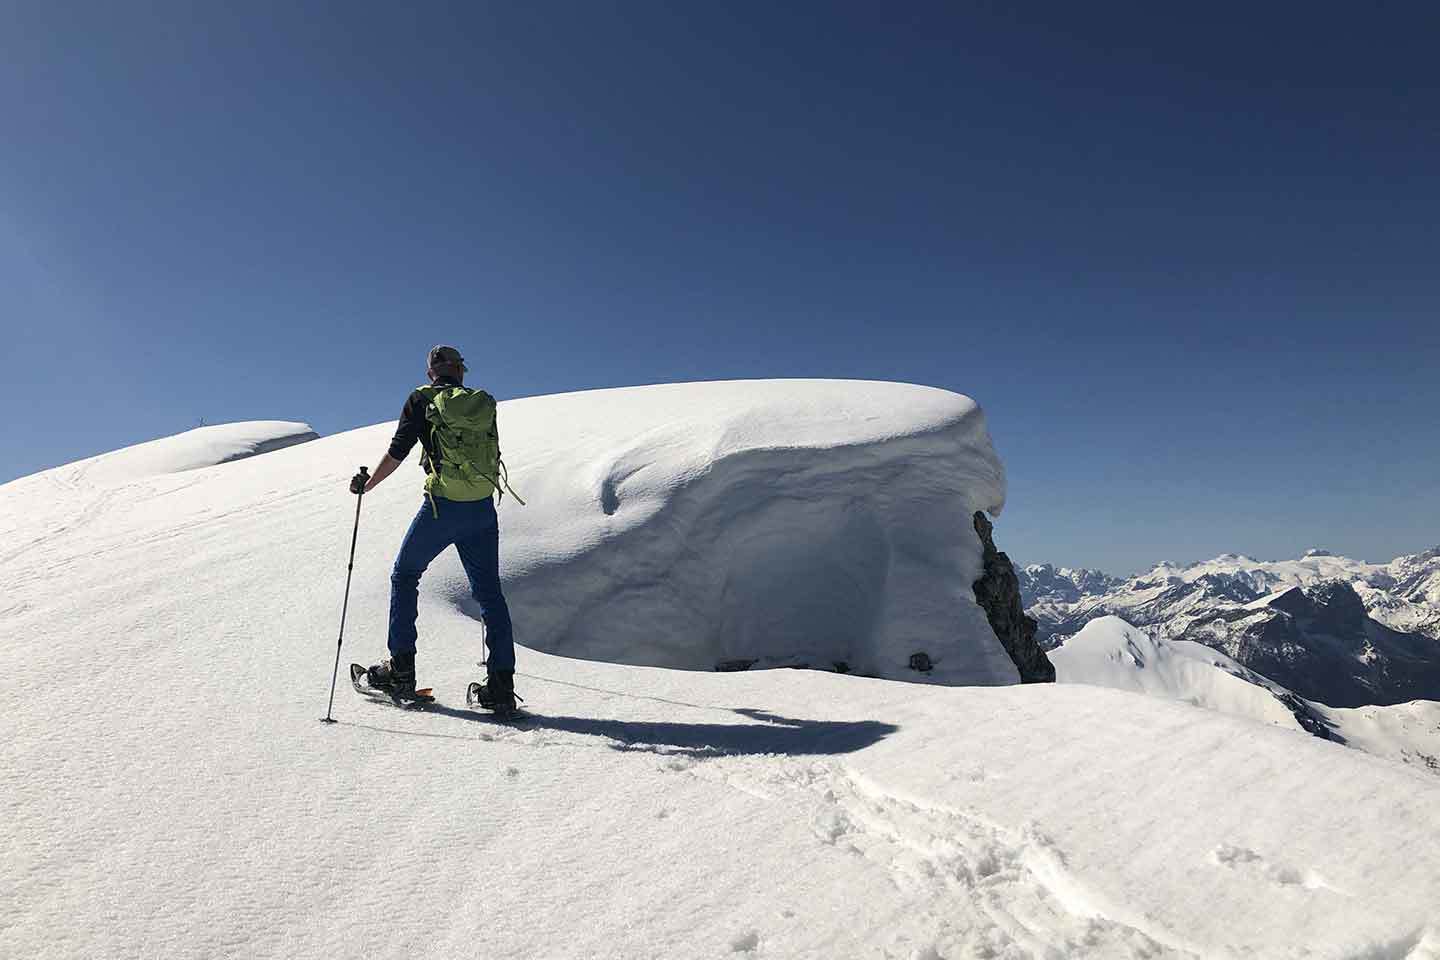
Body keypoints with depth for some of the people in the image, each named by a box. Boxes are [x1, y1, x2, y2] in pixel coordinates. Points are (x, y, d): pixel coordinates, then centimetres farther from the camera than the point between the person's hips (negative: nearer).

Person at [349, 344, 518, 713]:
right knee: (489, 592, 8)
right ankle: (501, 686, 3)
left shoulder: (422, 399, 1)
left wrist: (367, 484, 12)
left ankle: (401, 671, 18)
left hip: (442, 507, -3)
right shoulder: (484, 403, 10)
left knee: (404, 576, 18)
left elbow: (397, 451, -2)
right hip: (483, 510, 3)